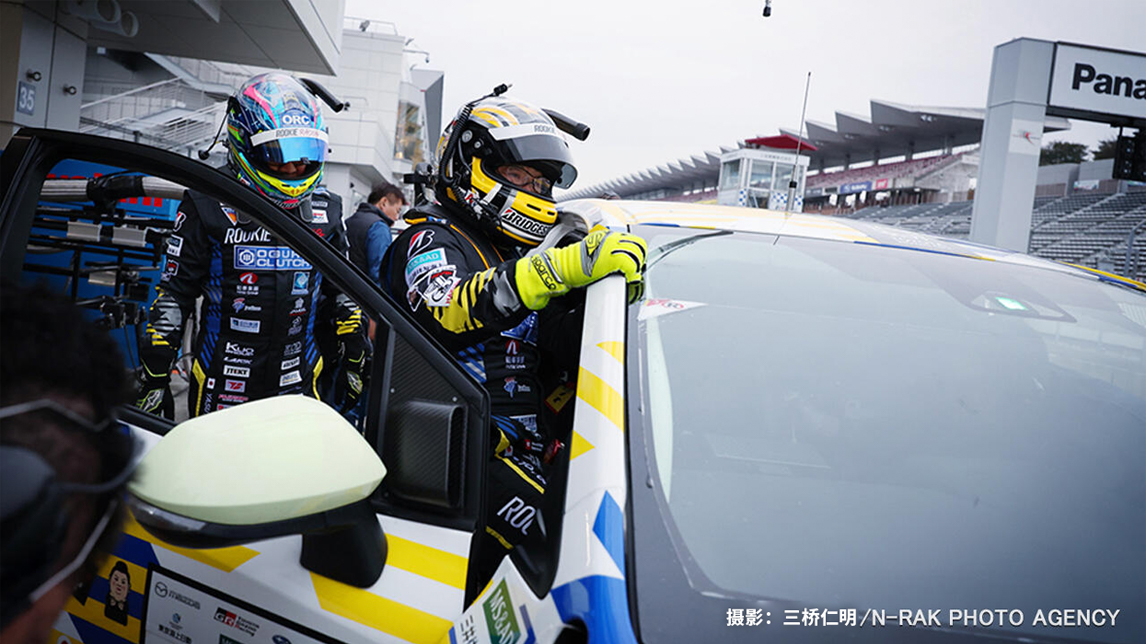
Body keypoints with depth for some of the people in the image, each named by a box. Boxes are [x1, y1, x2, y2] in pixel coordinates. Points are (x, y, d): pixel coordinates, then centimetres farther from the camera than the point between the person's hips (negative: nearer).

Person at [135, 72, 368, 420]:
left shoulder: (326, 211, 5)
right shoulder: (209, 208, -6)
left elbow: (340, 293, 15)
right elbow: (174, 293, -2)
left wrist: (354, 361, 16)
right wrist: (155, 375, -2)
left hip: (298, 388, 3)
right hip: (222, 388, -2)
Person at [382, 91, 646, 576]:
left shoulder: (527, 256, 24)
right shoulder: (433, 241, 1)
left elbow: (571, 351, 16)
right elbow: (448, 315, -24)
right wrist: (565, 267, -29)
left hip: (528, 449, 8)